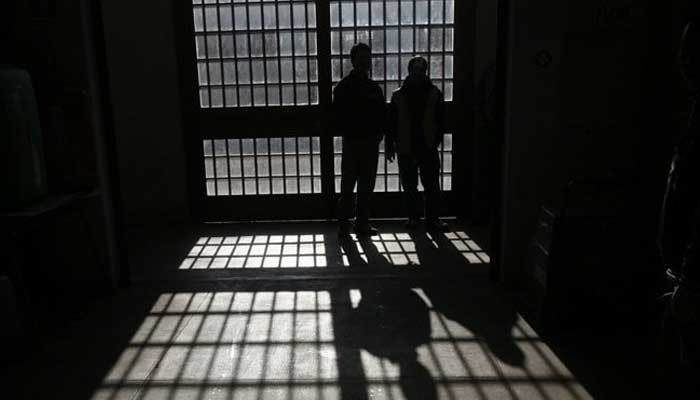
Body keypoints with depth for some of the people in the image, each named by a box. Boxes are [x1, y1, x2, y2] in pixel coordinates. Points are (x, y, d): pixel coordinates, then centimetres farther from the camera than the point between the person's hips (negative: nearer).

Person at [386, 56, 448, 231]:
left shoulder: (434, 94, 4)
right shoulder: (398, 95, 4)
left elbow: (441, 120, 5)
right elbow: (391, 123, 5)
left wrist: (436, 140, -5)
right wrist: (390, 145, 1)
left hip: (428, 149, 0)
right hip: (405, 149, 1)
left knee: (432, 185, 1)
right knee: (409, 186, 8)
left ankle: (432, 218, 11)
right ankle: (413, 216, 21)